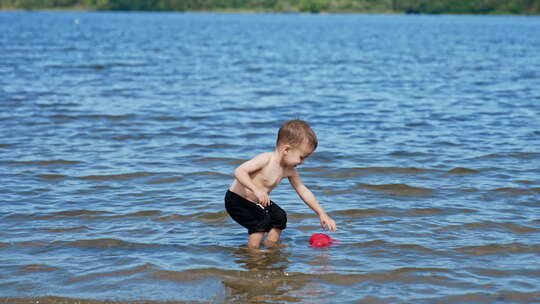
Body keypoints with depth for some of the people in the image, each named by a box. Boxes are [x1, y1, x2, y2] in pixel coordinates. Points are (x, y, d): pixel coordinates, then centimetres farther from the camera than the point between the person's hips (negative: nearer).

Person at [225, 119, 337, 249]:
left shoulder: (290, 171, -5)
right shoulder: (266, 159, -28)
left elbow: (303, 191, 5)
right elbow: (239, 171, -36)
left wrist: (322, 214, 4)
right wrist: (256, 190, -47)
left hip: (258, 202, 9)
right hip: (236, 200, -9)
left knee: (280, 217, 11)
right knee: (261, 221, -22)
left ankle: (270, 248, 24)